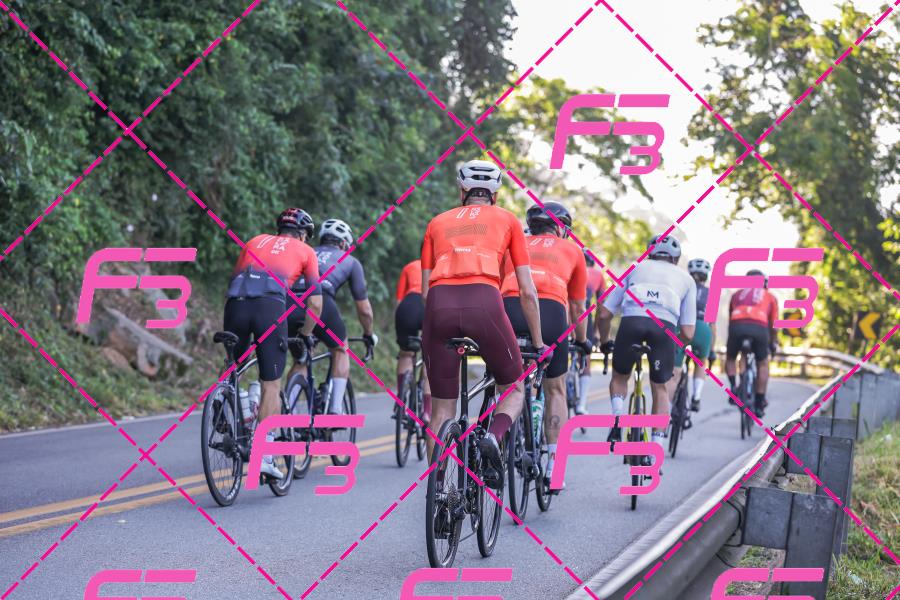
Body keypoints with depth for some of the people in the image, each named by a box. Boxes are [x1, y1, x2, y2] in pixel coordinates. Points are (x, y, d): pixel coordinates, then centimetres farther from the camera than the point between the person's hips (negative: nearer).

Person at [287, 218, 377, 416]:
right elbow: (364, 309, 27)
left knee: (300, 361, 25)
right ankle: (335, 409, 12)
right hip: (321, 303, -3)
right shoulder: (350, 261, 27)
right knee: (340, 350, 24)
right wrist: (369, 334, 46)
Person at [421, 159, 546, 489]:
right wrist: (538, 343, 29)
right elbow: (527, 291, 21)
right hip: (484, 302, -2)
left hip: (439, 304, 2)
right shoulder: (507, 220, 24)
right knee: (513, 390, 19)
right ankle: (493, 437, -11)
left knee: (442, 411, 13)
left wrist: (436, 327, 32)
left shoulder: (438, 222, 29)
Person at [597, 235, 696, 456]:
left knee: (619, 377, 26)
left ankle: (617, 418, 0)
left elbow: (604, 314, 24)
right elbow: (687, 333, 20)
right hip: (665, 326, 0)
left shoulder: (636, 269, 31)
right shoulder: (686, 279, 30)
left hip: (632, 320, 0)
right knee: (660, 388, 21)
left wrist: (604, 342, 41)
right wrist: (675, 345, 42)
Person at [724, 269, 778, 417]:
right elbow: (772, 325, 27)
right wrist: (772, 344, 43)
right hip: (759, 327, -1)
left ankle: (733, 387, 5)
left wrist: (731, 341, 48)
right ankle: (759, 403, 18)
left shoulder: (737, 294, 32)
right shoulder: (770, 297, 28)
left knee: (730, 358, 28)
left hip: (737, 326, 1)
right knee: (763, 364, 21)